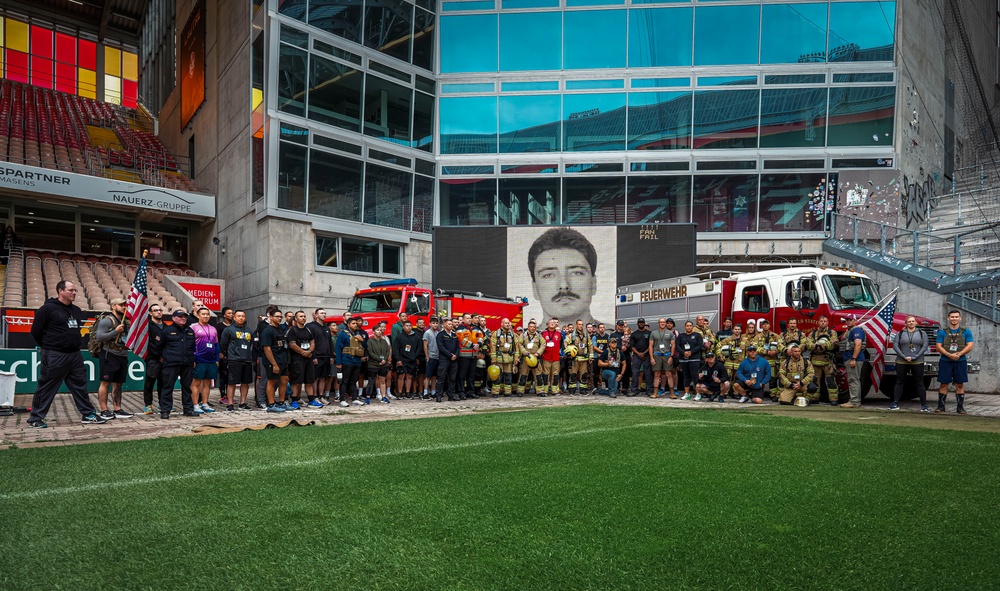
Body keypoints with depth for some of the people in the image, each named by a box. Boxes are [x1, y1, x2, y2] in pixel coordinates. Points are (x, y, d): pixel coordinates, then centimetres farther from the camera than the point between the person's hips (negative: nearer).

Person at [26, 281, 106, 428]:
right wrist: (48, 347, 3)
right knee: (46, 388, 1)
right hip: (54, 356, -7)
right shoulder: (48, 308, -9)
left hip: (75, 355, 7)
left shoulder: (76, 310, 12)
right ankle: (35, 418, 13)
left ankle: (89, 415, 14)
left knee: (80, 386, 9)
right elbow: (36, 331, -6)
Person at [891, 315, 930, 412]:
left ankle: (924, 405, 3)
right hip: (901, 362, 0)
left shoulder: (922, 333, 8)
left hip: (917, 362, 0)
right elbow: (895, 346, -1)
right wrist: (904, 357, -12)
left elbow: (925, 346, -2)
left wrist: (914, 357, -12)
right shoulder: (900, 333, 8)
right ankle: (895, 404, 3)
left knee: (919, 383, 1)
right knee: (899, 382, 2)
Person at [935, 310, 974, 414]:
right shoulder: (942, 332, 5)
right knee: (944, 384, 1)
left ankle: (960, 407, 10)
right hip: (945, 361, 0)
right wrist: (949, 355, -18)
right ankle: (941, 406, 6)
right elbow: (938, 346, -2)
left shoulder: (966, 332, 6)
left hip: (960, 362, 0)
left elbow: (970, 346, -2)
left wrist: (958, 354, -17)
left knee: (960, 385, 3)